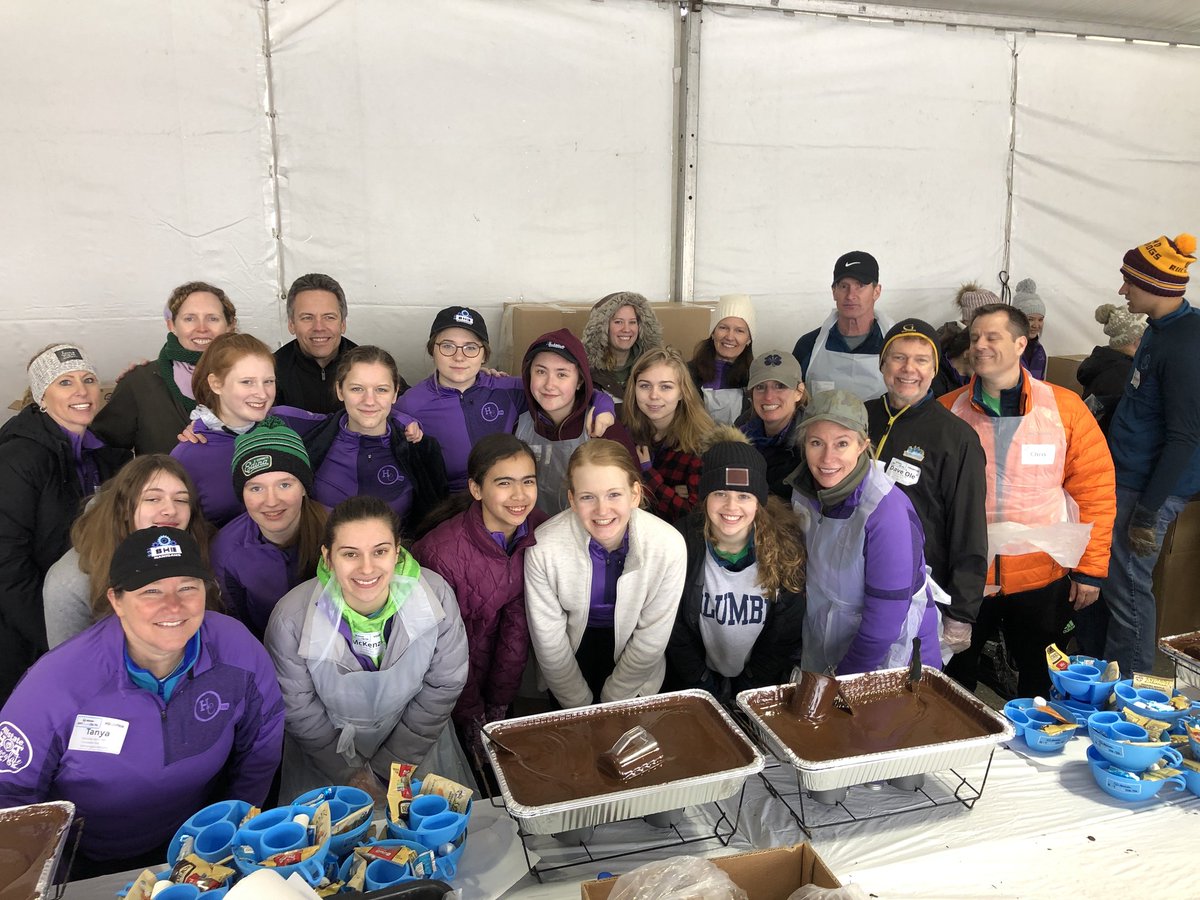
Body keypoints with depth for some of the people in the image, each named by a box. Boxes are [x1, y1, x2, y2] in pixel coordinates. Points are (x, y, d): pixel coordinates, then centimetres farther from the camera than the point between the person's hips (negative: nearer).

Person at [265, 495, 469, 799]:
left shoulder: (436, 595, -24)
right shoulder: (291, 618, -27)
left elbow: (444, 685, -13)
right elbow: (298, 710, -13)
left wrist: (392, 764, -9)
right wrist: (351, 774, -7)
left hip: (412, 745, 1)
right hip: (330, 751, -1)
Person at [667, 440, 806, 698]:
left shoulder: (786, 546, -13)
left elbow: (784, 636, -3)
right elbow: (674, 631, -6)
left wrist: (751, 688, -6)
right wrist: (704, 690, -8)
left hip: (763, 685, 0)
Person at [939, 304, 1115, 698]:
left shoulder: (1065, 407, -5)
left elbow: (1095, 490, -3)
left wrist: (1090, 569, -4)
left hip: (1042, 577, -1)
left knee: (1039, 681, 16)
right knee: (954, 681, 15)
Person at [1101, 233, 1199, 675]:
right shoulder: (1162, 330, 9)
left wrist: (1148, 511, -21)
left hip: (1147, 487, -10)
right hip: (1126, 477, 10)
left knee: (1126, 587, -1)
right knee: (1102, 573, 17)